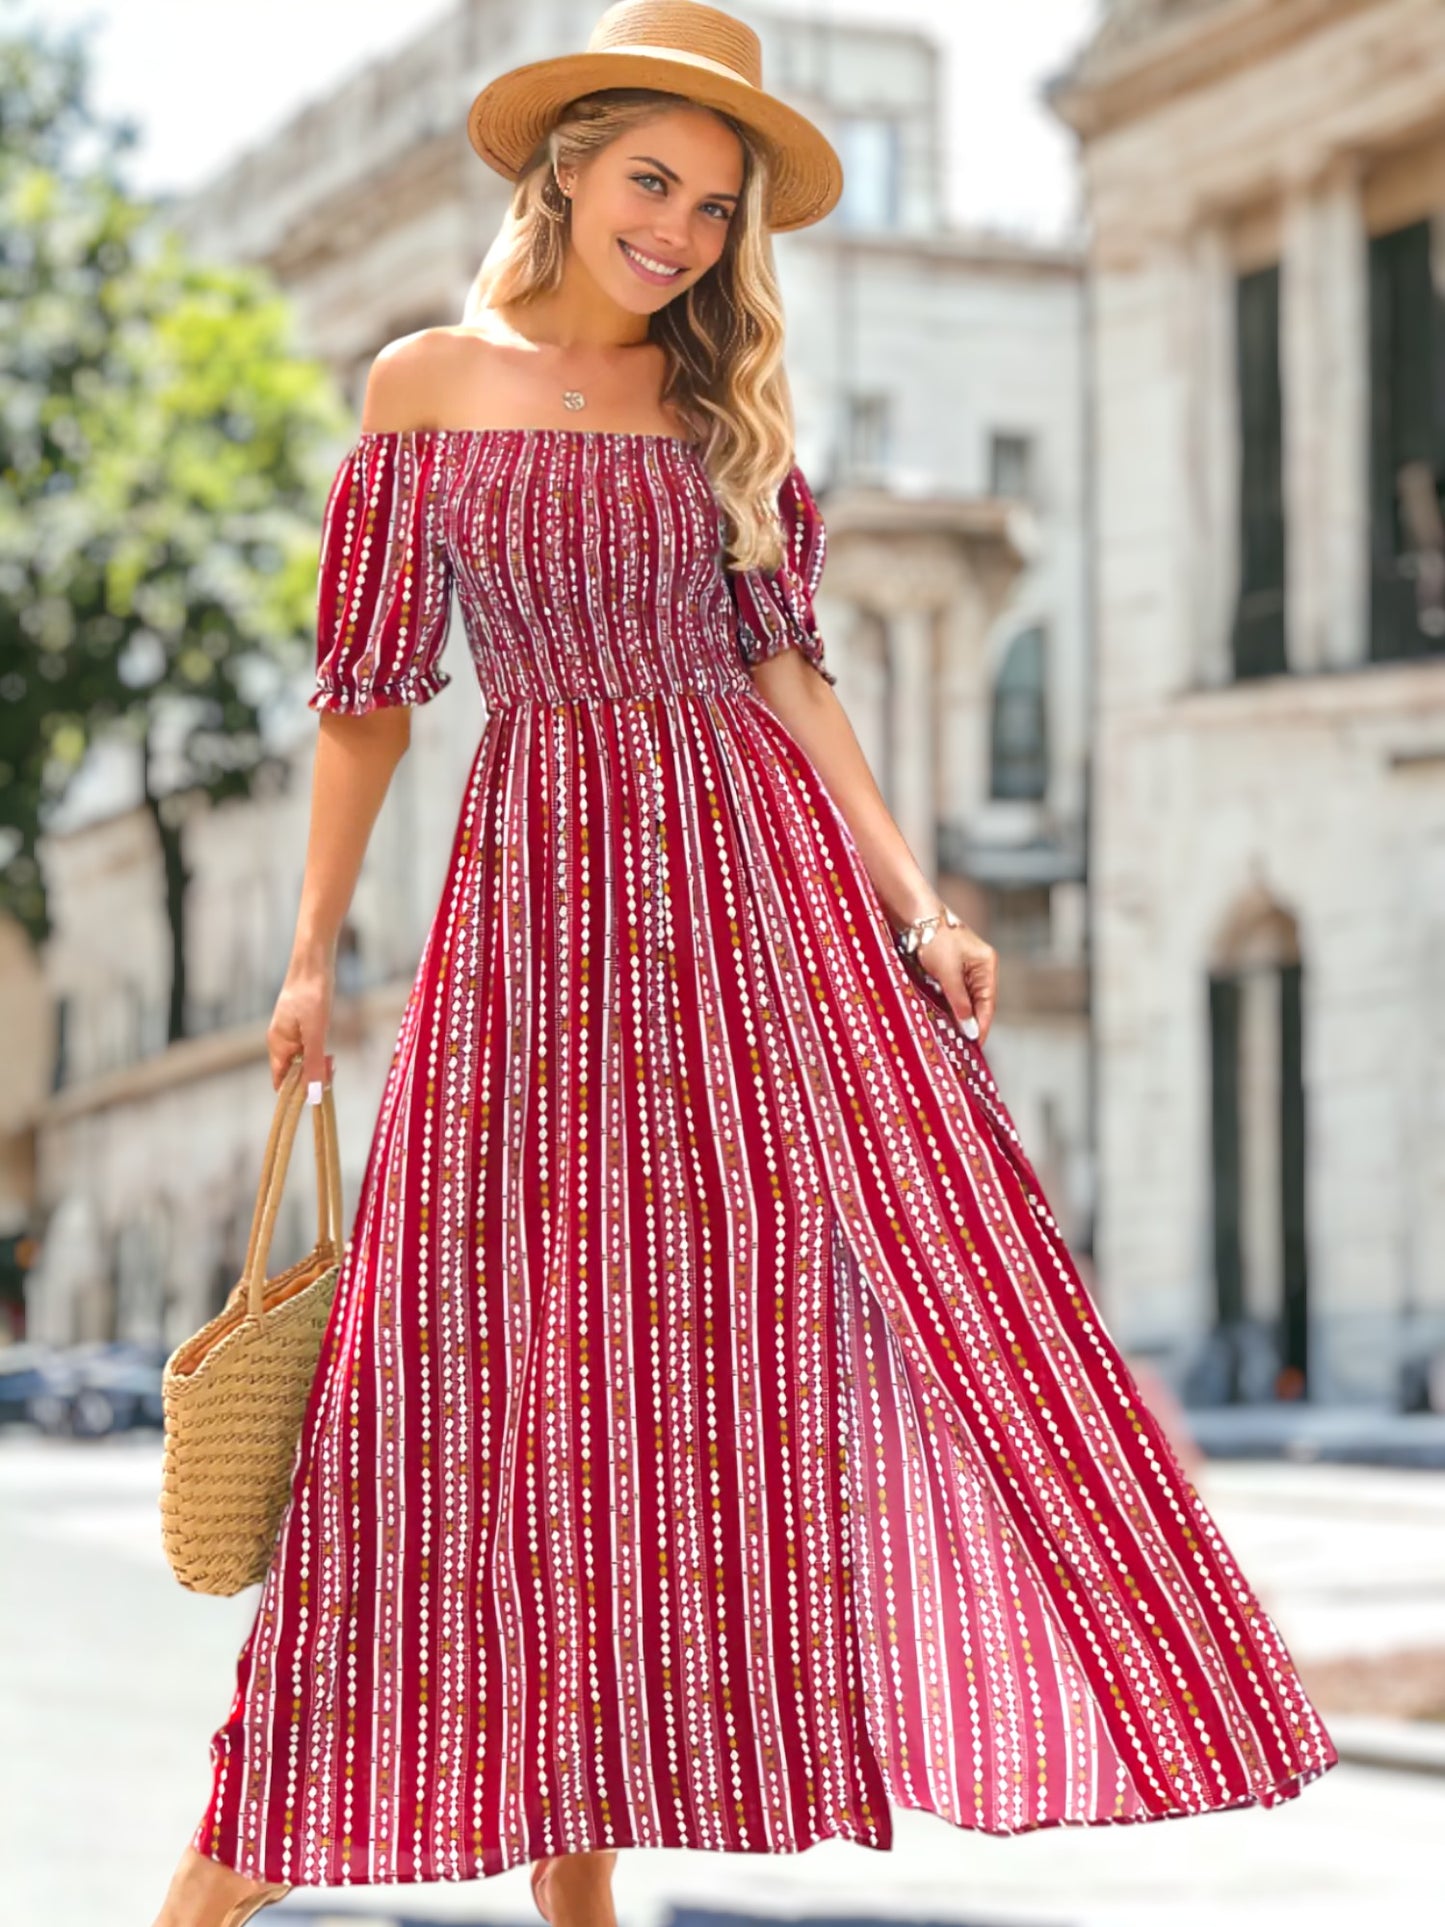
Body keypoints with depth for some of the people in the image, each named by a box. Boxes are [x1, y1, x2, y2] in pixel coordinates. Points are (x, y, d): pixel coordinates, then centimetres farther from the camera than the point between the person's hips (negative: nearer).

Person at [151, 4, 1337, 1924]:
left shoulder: (718, 402, 10)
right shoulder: (426, 384, 4)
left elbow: (781, 665, 3)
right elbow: (367, 691, 6)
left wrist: (915, 902, -7)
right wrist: (314, 952, 5)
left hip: (760, 879, 2)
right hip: (539, 888, -2)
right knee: (513, 1323, -4)